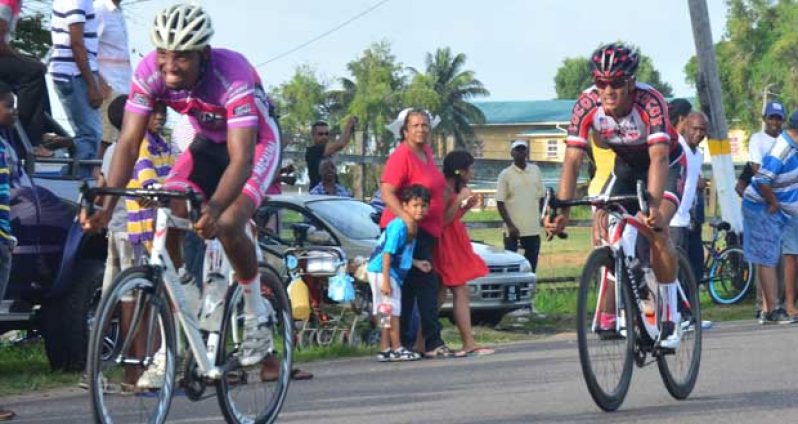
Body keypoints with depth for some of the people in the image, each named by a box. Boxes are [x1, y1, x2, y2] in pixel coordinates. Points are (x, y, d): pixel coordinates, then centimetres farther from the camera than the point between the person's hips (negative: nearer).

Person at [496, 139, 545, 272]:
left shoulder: (535, 171, 8)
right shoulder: (505, 174, -4)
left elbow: (541, 196, 15)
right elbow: (500, 203, -6)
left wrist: (541, 218, 10)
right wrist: (510, 225, -14)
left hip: (533, 229, 4)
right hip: (513, 229, -4)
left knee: (531, 265, 7)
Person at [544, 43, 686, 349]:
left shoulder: (649, 101, -36)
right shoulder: (587, 104, -25)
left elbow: (659, 157, -45)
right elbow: (572, 160, -27)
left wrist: (653, 206, -59)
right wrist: (561, 211, -39)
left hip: (667, 165, -4)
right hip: (626, 166, 4)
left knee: (656, 228, -26)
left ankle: (671, 317, -16)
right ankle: (609, 316, -1)